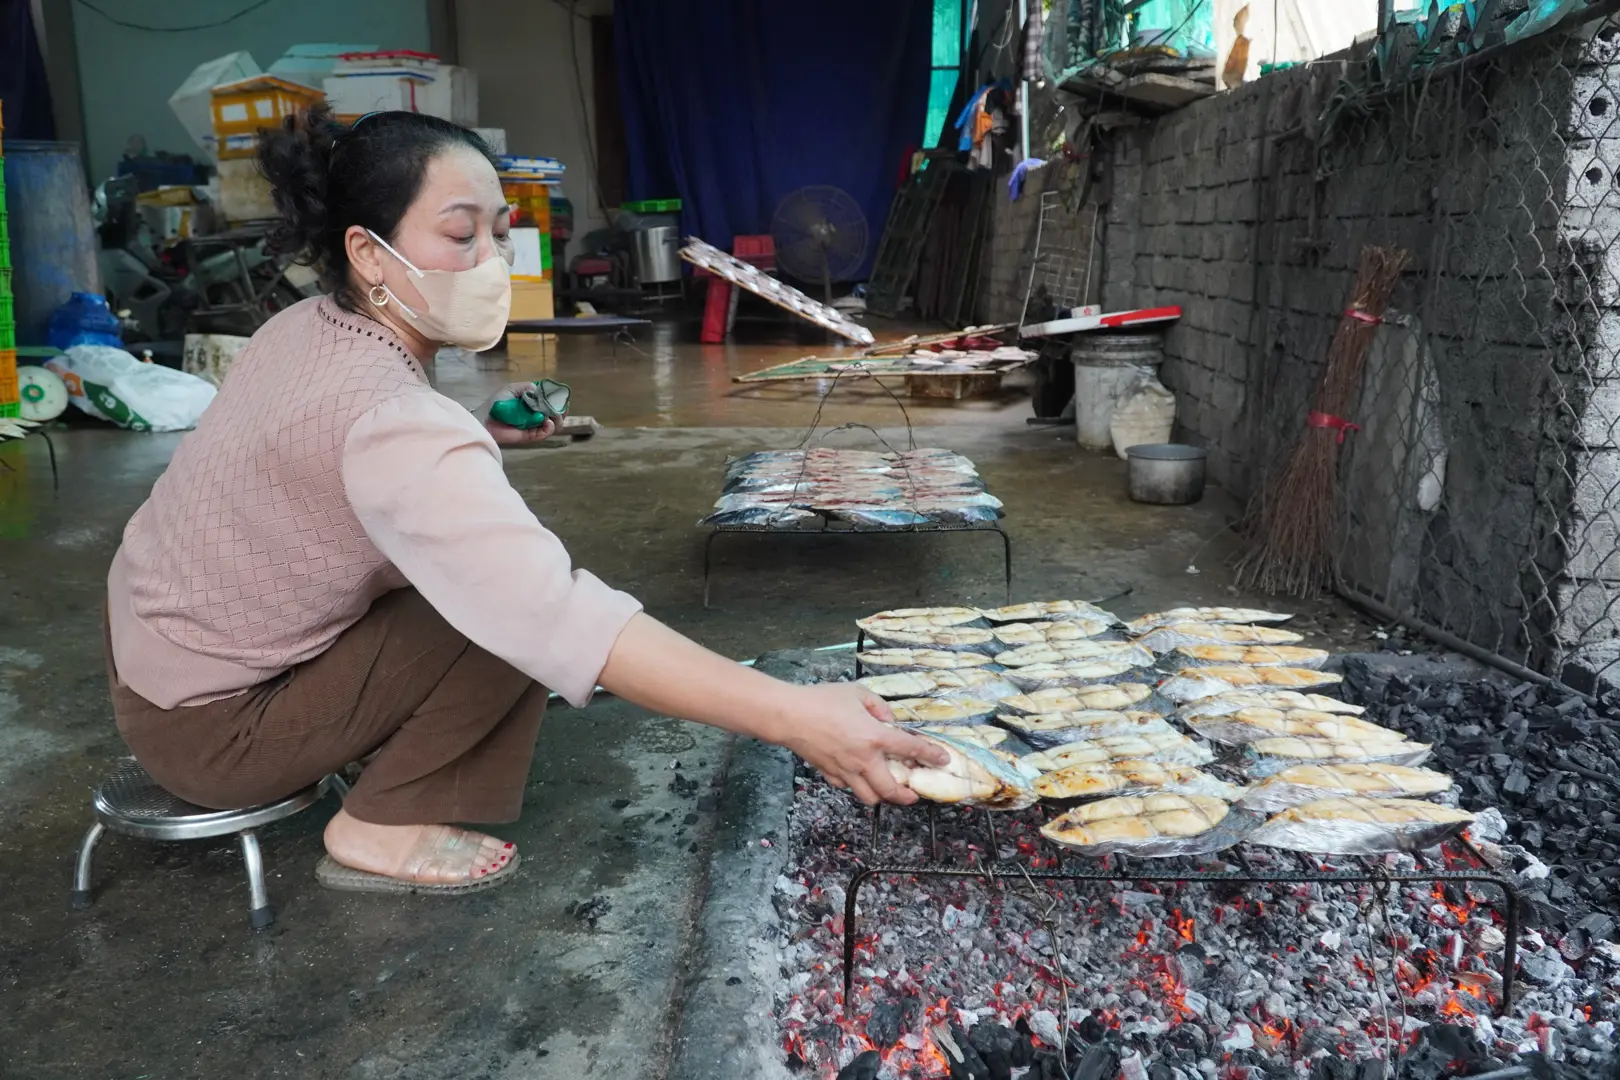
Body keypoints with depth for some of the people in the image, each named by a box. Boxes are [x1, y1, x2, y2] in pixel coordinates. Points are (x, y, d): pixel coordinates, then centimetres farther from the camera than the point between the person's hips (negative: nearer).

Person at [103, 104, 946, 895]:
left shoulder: (308, 328, -5)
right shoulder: (383, 419, -34)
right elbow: (561, 621, -45)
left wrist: (477, 436, 1)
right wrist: (792, 716, -49)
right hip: (206, 726, -8)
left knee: (493, 564, 9)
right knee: (512, 605, -18)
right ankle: (384, 830, -3)